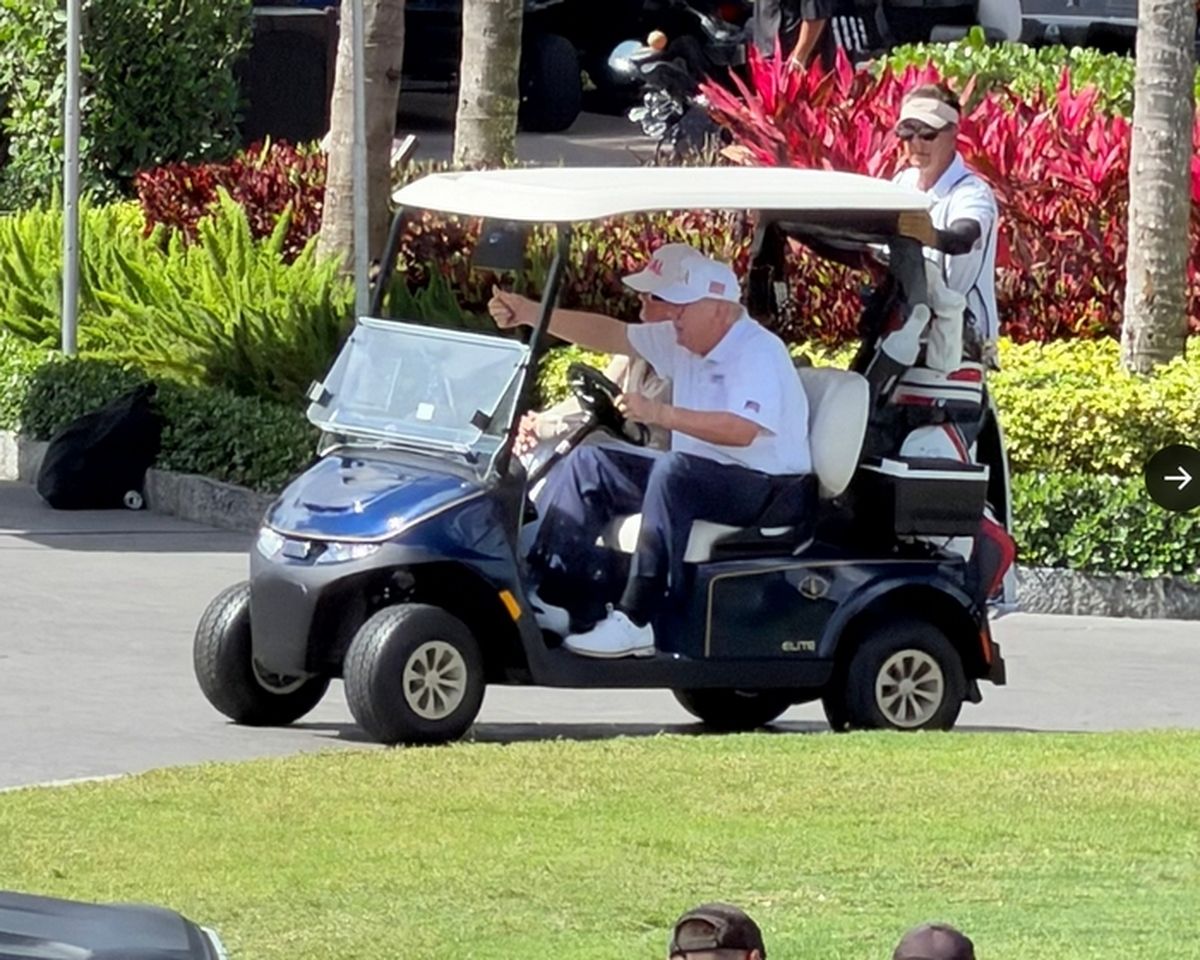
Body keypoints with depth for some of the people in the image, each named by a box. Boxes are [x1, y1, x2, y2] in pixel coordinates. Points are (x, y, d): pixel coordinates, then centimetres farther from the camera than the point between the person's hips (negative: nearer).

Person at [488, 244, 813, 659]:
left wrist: (660, 414, -38)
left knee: (673, 472, -37)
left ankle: (636, 622, -36)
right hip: (698, 477, 10)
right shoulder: (682, 341, 10)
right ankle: (540, 595, -6)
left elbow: (743, 430, -32)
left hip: (769, 488, -10)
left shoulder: (758, 352, -18)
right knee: (589, 462, 3)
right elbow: (610, 334, 13)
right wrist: (530, 314, 3)